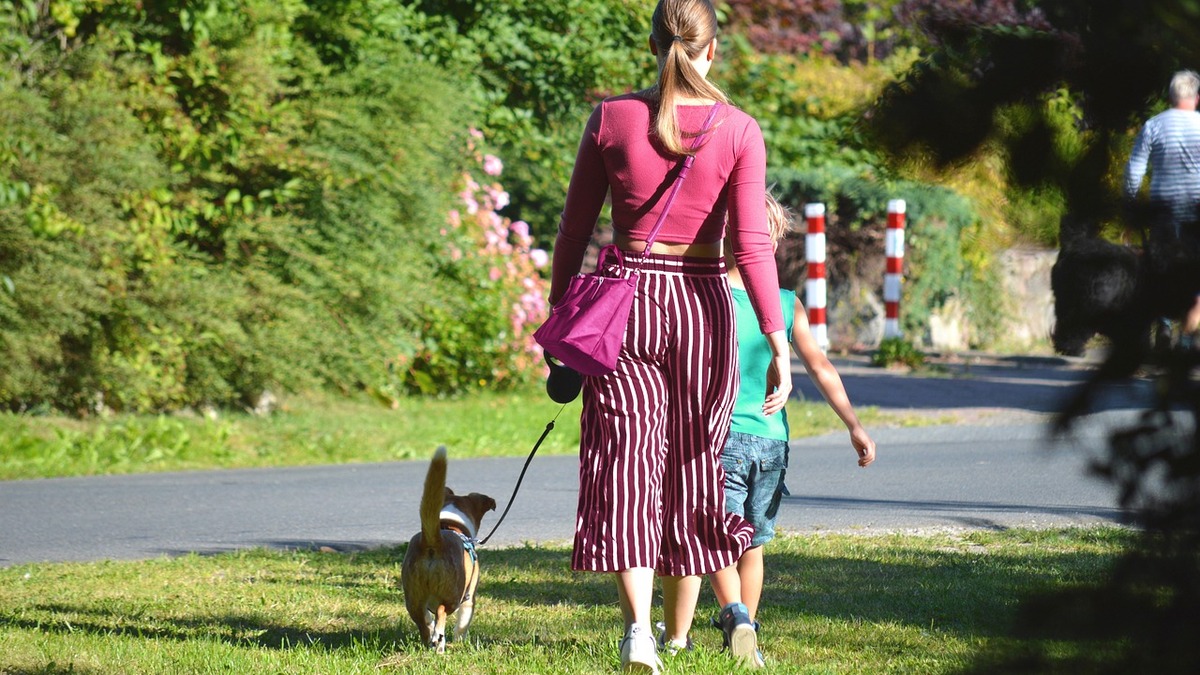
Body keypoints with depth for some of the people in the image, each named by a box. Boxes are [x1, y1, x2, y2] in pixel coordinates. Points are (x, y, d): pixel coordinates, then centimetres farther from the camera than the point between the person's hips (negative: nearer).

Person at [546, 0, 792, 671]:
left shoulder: (611, 119, -2)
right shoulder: (740, 131, -5)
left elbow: (575, 230, 3)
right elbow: (752, 245, -9)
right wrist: (779, 344, -8)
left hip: (625, 301, 0)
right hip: (703, 303, 1)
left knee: (628, 465, -2)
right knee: (694, 464, 15)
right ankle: (706, 621, 22)